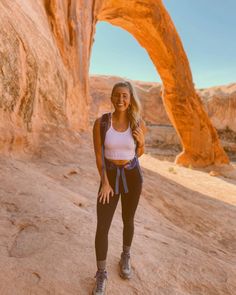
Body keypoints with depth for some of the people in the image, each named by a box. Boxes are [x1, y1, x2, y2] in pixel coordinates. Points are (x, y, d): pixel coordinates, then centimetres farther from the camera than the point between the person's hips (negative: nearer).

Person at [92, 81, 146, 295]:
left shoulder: (138, 123, -7)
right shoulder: (101, 122, -11)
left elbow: (139, 153, 5)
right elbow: (98, 155, -7)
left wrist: (141, 142, -18)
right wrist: (105, 182, -12)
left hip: (132, 175, 1)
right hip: (110, 176, -1)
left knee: (128, 220, 17)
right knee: (102, 226, -3)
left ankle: (126, 258, 45)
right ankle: (101, 274, 21)